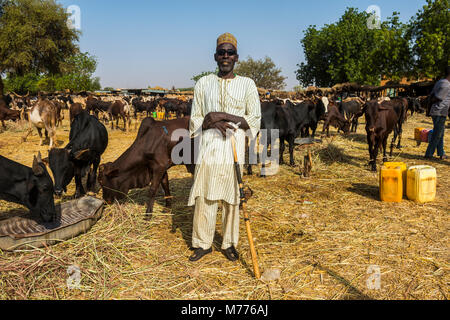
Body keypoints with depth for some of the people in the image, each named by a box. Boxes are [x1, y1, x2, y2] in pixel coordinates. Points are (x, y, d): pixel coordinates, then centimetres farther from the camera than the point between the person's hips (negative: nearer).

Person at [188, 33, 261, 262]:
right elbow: (194, 121, 11)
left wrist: (225, 115, -12)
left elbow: (255, 121, 1)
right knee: (204, 197, 2)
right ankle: (203, 243, 18)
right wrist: (212, 122, -11)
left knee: (232, 198, 5)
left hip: (235, 150, -1)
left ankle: (229, 244, 22)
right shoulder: (203, 83, 11)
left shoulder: (247, 84, 6)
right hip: (207, 150, 1)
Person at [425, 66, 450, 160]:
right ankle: (428, 154, 4)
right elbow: (435, 99, -19)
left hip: (436, 112, 10)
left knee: (440, 134, 17)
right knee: (437, 135, -2)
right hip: (440, 113, -10)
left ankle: (441, 153, 25)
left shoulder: (439, 82, 12)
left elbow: (432, 95, 13)